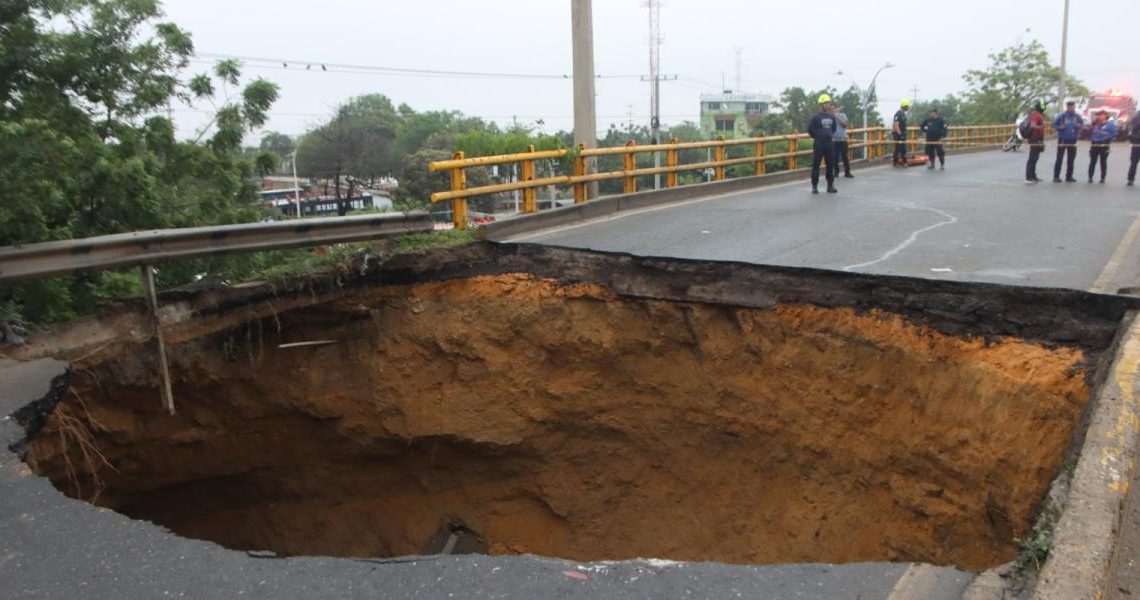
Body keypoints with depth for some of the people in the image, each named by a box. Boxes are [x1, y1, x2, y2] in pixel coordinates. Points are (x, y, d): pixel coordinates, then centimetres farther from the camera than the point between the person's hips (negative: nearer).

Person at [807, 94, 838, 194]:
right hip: (819, 144, -5)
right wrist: (817, 137, 4)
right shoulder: (816, 117, -7)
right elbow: (810, 129, -4)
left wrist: (829, 135, 17)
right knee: (816, 165, -3)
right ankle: (814, 186, 3)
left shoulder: (832, 116, 9)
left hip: (830, 143, 5)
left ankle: (830, 186, 14)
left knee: (831, 165, 6)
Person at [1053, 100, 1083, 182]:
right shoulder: (1062, 116, -5)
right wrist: (1060, 127, -20)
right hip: (1062, 140, -4)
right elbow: (1054, 124, -1)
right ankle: (1056, 176, -4)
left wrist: (1080, 126, -9)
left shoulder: (1077, 117, 5)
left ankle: (1069, 176, 15)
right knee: (1059, 158, -6)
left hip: (1072, 140, 4)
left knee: (1071, 159, 7)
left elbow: (1082, 124, 14)